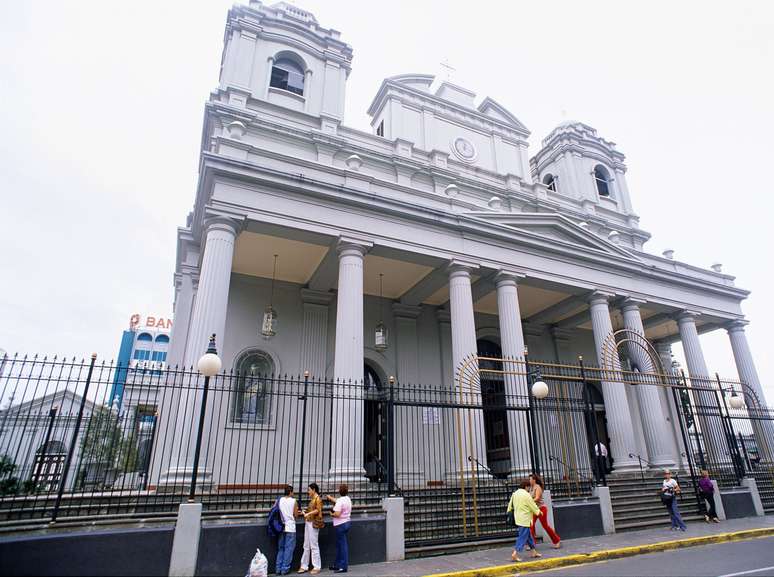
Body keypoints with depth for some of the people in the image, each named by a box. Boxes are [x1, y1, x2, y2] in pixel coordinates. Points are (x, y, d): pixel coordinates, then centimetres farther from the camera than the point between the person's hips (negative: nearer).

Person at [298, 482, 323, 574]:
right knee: (306, 546, 11)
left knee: (314, 545, -3)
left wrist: (308, 514, -22)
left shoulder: (318, 498, -8)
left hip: (313, 523, -9)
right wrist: (305, 512, 10)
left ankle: (317, 567, 6)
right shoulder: (312, 499, 16)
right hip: (308, 523, 9)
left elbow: (318, 510, -17)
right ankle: (304, 566, 18)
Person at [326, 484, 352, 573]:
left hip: (340, 525, -9)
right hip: (347, 522, 9)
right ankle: (337, 565, 29)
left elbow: (337, 514, -28)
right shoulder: (348, 499, 7)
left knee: (342, 545, -1)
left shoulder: (340, 501, -21)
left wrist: (332, 514, -8)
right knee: (339, 544, 19)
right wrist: (330, 498, 36)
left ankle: (343, 567, 7)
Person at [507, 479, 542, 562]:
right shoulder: (526, 495, -18)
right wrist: (538, 511, 11)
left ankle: (534, 552, 31)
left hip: (518, 518, 9)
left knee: (529, 536, 21)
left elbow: (510, 504, 14)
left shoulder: (515, 493, 6)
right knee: (522, 537, -4)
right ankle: (515, 554, -7)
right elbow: (533, 506, -8)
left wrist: (508, 512, 28)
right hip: (525, 520, -9)